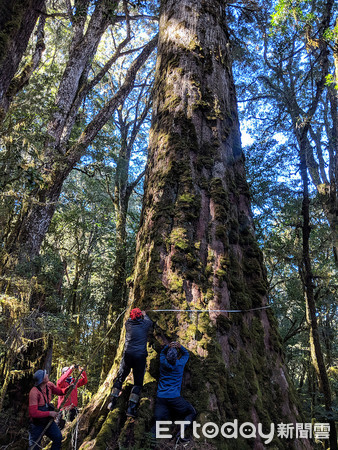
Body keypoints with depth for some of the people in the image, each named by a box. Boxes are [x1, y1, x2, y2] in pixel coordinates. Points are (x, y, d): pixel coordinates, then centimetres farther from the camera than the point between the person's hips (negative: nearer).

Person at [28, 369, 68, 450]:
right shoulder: (34, 392, -29)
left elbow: (60, 392, 5)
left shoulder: (49, 385, -7)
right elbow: (33, 413, -29)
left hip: (48, 421, 6)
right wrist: (49, 413, -24)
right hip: (37, 424, -5)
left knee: (58, 437, -6)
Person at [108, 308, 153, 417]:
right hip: (140, 357, -2)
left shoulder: (128, 324, 2)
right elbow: (149, 322, 23)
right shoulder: (144, 325, -1)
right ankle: (131, 408, 3)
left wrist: (134, 316, 45)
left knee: (120, 378, 18)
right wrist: (145, 315, 42)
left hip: (128, 355, 2)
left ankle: (112, 402, 22)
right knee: (138, 382, 8)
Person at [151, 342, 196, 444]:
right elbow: (186, 354, 18)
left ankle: (151, 435, -27)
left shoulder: (163, 363, 3)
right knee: (192, 412, 14)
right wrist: (180, 347, 1)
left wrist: (168, 347, 7)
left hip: (160, 398, 2)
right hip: (174, 397, -2)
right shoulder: (180, 364, -2)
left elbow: (162, 353, 25)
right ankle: (181, 431, -8)